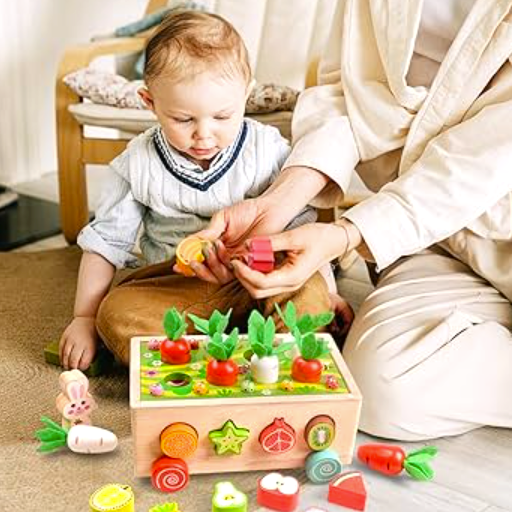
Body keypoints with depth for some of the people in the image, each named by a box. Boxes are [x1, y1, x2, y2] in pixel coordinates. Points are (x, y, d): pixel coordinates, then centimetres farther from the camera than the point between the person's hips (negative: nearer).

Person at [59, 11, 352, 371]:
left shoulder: (268, 151, -5)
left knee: (310, 294, -29)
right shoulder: (139, 164, -2)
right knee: (115, 312, -27)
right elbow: (106, 241, 6)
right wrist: (84, 318, 4)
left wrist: (327, 290, -5)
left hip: (257, 283, -1)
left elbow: (301, 226, 2)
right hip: (173, 287, 2)